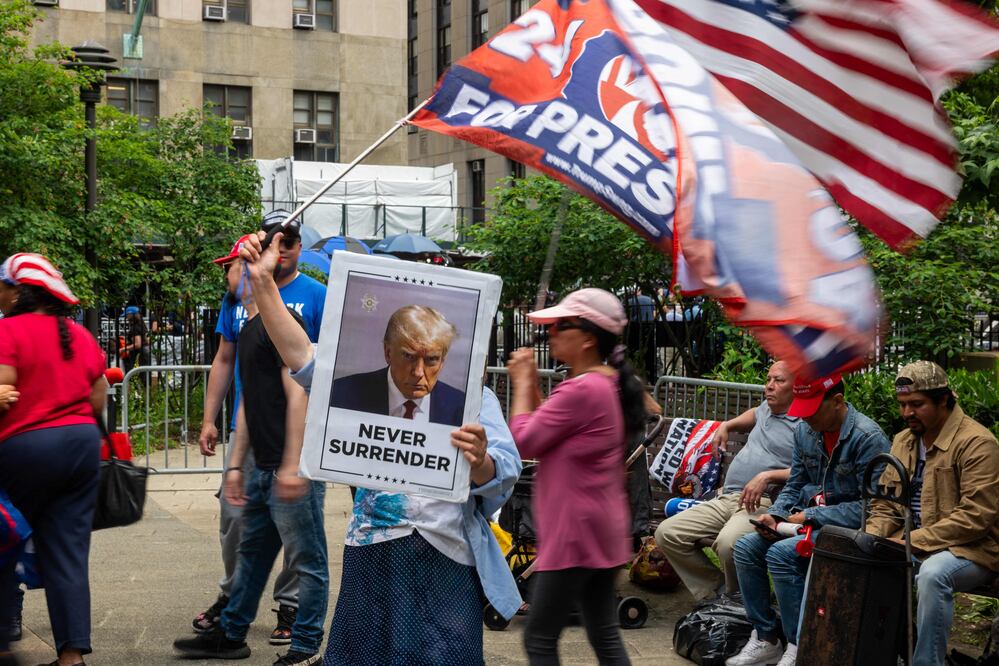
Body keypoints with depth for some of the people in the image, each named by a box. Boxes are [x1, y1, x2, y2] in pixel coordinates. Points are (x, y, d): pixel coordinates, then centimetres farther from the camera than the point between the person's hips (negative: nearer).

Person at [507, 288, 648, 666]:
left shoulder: (581, 389, -21)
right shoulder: (610, 384, 11)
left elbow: (523, 442, -17)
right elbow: (550, 435, 16)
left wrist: (523, 383, -6)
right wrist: (532, 384, 8)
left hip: (575, 532, -10)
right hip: (601, 531, 10)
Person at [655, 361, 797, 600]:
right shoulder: (768, 409, 25)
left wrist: (767, 476, -25)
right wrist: (726, 426, 36)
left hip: (764, 503, -9)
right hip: (726, 498, 9)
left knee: (728, 543, -40)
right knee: (666, 533, -8)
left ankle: (735, 599, -11)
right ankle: (715, 589, 0)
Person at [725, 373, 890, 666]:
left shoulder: (868, 437, -18)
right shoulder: (804, 430, 5)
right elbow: (794, 486, 15)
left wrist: (810, 516, -18)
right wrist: (774, 515, -6)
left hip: (849, 528, -8)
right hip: (810, 519, 8)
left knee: (781, 554, -26)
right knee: (746, 547, -8)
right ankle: (764, 639, 0)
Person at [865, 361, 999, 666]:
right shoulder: (903, 440, 11)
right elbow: (885, 505, 15)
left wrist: (913, 541, -23)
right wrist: (871, 539, -7)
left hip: (972, 550, -7)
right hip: (911, 546, 7)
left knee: (933, 573, -37)